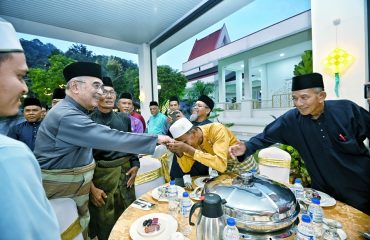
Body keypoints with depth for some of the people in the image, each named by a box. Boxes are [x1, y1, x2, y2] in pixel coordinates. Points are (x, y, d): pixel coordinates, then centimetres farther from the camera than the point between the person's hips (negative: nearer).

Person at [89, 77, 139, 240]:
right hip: (101, 176, -3)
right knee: (104, 222, 12)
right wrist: (91, 187, -9)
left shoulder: (124, 118, 4)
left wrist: (135, 165, 0)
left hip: (125, 172, 4)